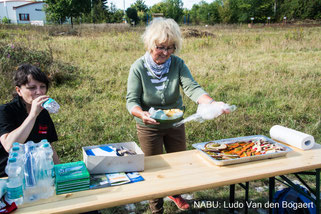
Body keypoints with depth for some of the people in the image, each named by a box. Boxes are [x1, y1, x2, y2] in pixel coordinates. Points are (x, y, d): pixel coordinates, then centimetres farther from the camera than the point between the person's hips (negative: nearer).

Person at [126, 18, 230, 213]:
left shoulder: (178, 64, -14)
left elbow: (192, 88, -26)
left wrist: (212, 103, -45)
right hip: (149, 127, -3)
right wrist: (142, 114, -43)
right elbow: (131, 100, -20)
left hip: (175, 124, 3)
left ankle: (175, 194, 54)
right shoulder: (138, 68, -19)